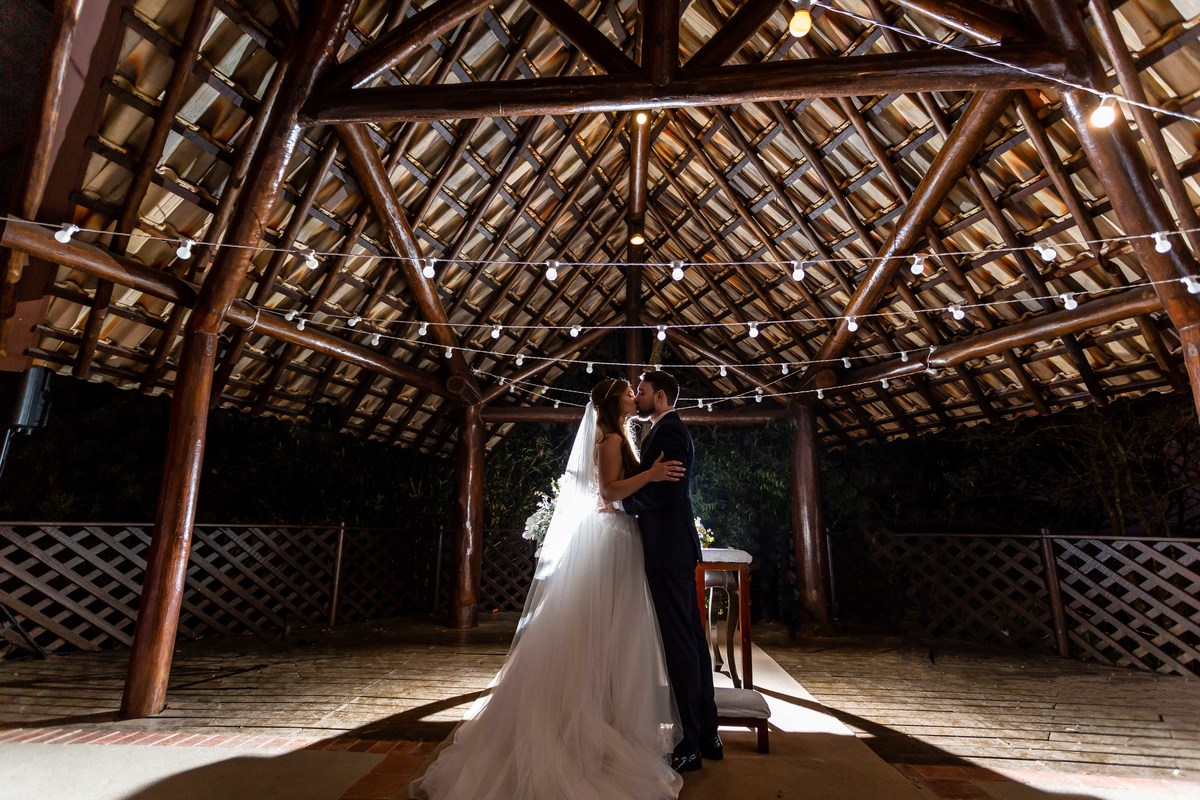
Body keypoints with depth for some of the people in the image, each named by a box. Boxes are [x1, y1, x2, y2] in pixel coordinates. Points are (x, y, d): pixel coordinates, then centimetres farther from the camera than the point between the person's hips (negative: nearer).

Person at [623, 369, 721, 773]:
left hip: (668, 549, -10)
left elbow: (662, 495, -23)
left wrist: (620, 500, -8)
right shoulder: (671, 430, 18)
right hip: (677, 547, 10)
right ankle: (707, 735, 27)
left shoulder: (667, 431, -14)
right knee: (692, 638, 15)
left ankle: (690, 746, 11)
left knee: (680, 643, -1)